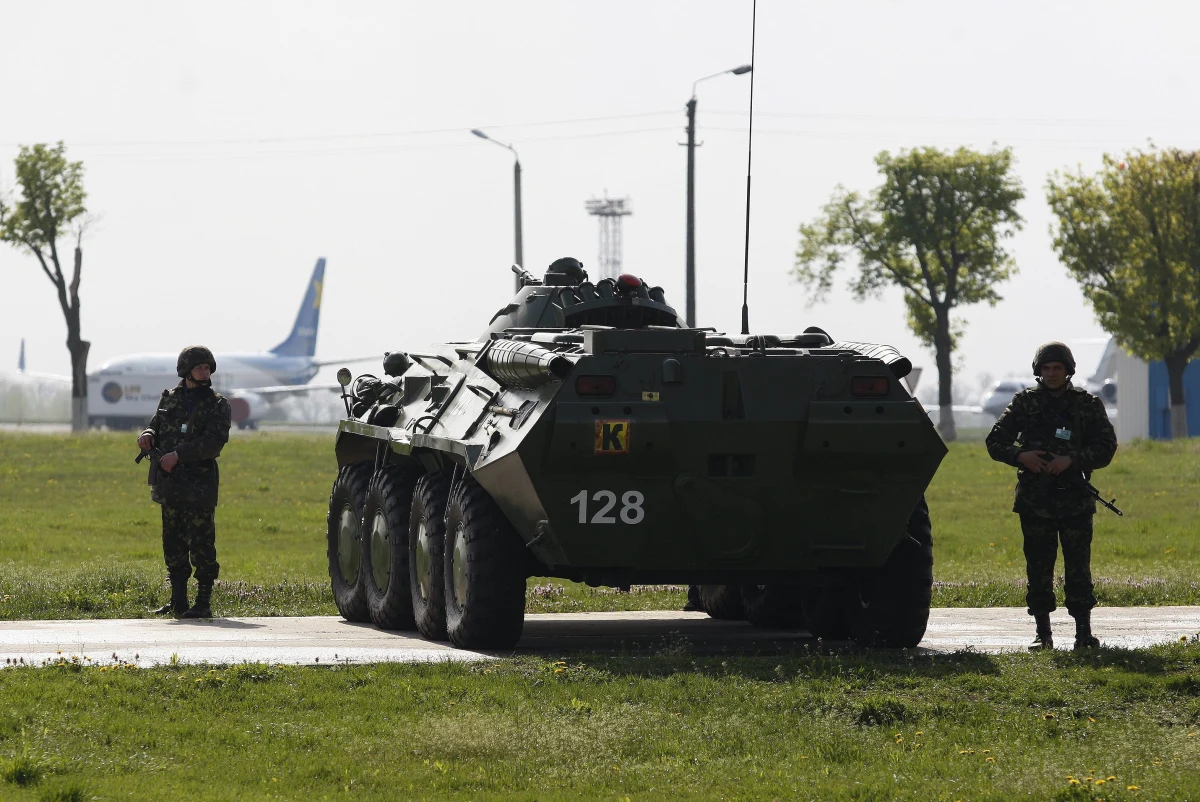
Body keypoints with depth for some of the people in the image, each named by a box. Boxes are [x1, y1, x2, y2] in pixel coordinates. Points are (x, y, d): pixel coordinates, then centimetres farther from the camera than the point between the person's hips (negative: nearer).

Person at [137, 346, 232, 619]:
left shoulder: (217, 404, -1)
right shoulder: (170, 398, 13)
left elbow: (215, 441, -13)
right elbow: (156, 426, 21)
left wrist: (179, 454, -20)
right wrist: (148, 436, -5)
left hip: (199, 486, -5)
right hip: (170, 483, 5)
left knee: (201, 545, -6)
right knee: (173, 544, 9)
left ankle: (203, 603, -2)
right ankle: (178, 602, 17)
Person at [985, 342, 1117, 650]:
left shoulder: (1087, 404, 5)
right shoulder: (1025, 403, 7)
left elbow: (1107, 447, 0)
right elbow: (995, 442, 7)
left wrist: (1072, 460, -14)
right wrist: (1020, 456, -13)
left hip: (1074, 499, -1)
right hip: (1035, 500, 1)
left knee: (1078, 565, -4)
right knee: (1038, 567, 2)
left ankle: (1084, 632, 1)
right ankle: (1043, 633, 8)